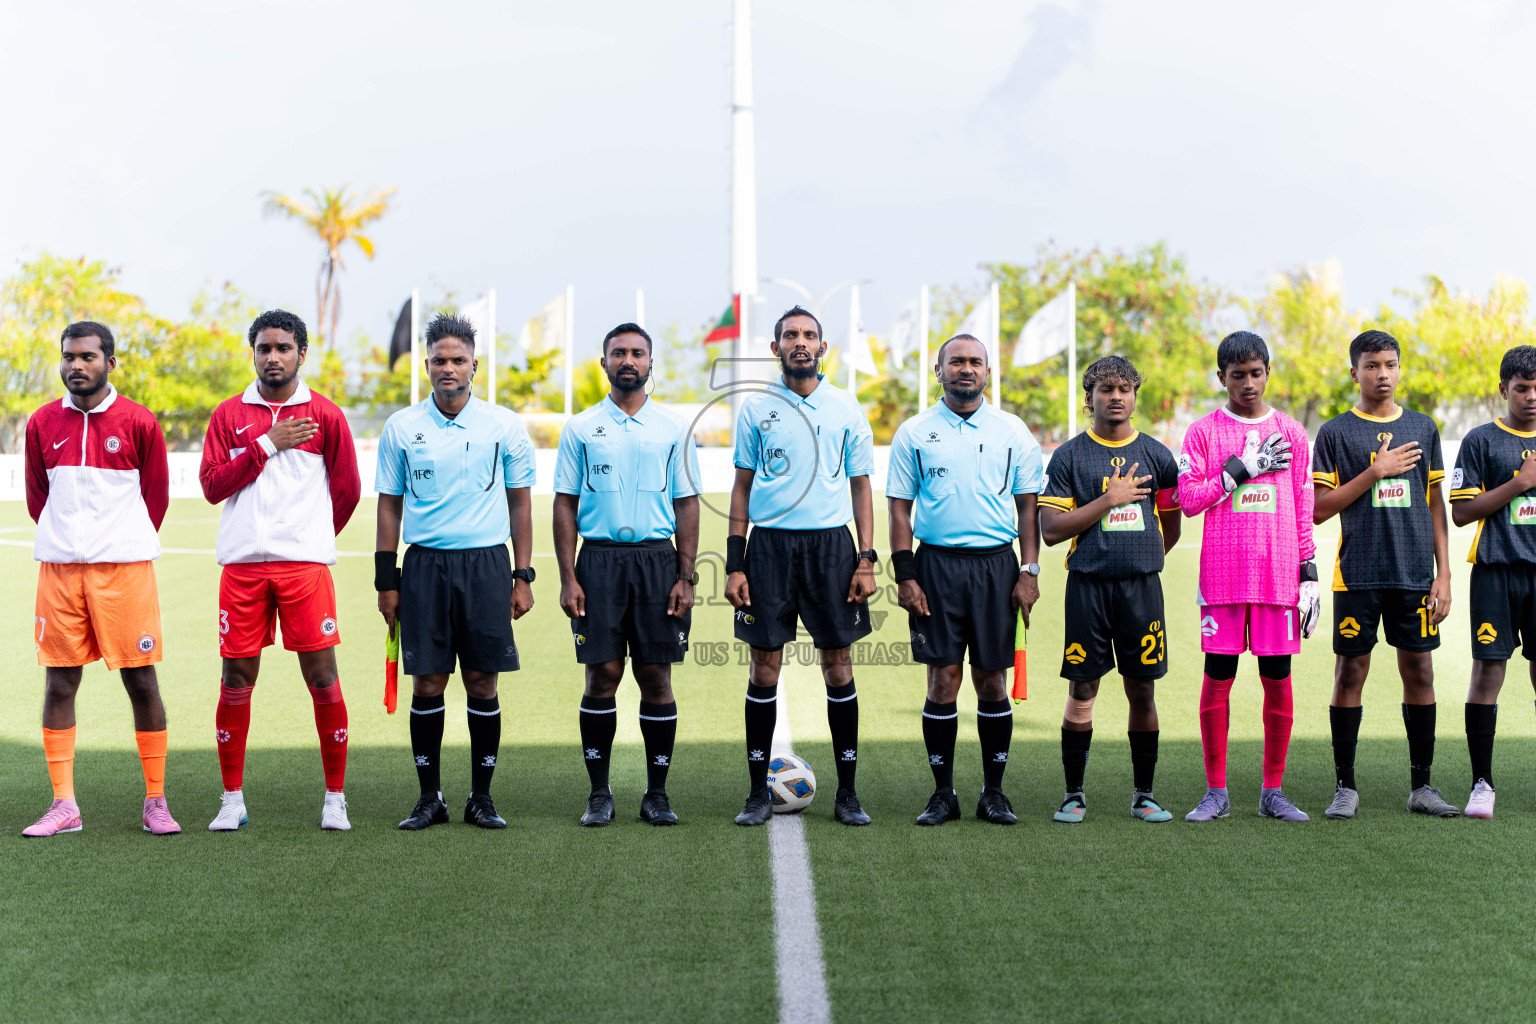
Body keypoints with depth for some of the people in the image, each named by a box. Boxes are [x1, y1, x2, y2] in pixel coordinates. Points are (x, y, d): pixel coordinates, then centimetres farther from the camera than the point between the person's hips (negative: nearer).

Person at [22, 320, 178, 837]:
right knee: (59, 683, 2)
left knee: (141, 681, 0)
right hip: (59, 567, 3)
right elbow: (36, 498, 16)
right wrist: (69, 542, 13)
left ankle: (156, 802, 8)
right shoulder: (42, 423, 8)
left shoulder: (138, 422, 0)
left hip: (125, 567, -2)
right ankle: (64, 805, 8)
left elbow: (156, 497, 8)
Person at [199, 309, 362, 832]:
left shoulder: (325, 416, 5)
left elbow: (347, 490, 10)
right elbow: (212, 484, -1)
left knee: (322, 679, -3)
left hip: (306, 564, -1)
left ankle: (335, 797, 8)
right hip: (242, 565, 2)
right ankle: (232, 799, 13)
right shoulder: (229, 415, 10)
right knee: (236, 680, 3)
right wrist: (267, 444, -7)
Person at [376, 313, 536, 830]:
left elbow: (520, 502, 8)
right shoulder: (401, 427, 5)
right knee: (427, 682, 0)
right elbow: (389, 505, 9)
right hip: (425, 566, 0)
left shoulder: (504, 425, 4)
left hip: (487, 564, 0)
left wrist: (523, 577, 3)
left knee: (482, 682, 1)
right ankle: (430, 797, 11)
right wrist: (385, 581, 4)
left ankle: (481, 797, 11)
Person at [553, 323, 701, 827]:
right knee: (602, 676, -2)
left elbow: (687, 505, 6)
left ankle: (657, 793, 10)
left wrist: (686, 578, -2)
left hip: (657, 559, 0)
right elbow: (565, 504, 5)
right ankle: (599, 793, 9)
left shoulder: (674, 428, 7)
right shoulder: (580, 428, 6)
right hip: (599, 561, 0)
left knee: (656, 678, 1)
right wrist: (568, 578, -3)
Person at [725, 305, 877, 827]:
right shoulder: (756, 407, 6)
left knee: (838, 665, 1)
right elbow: (742, 486, 8)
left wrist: (866, 559, -1)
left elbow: (861, 485, 8)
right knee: (765, 667, 1)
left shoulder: (846, 408, 6)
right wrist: (734, 563, 0)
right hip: (770, 544, 0)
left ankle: (847, 793, 9)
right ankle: (759, 793, 10)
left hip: (831, 543, 0)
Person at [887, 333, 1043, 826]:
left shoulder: (1013, 431, 8)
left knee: (992, 681, 2)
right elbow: (900, 508, 6)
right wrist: (905, 577, -3)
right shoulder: (914, 433, 6)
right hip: (937, 563, -1)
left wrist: (1029, 572, 0)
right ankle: (943, 793, 7)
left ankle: (993, 791, 12)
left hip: (996, 565, 1)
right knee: (943, 679, -2)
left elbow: (1028, 505, 9)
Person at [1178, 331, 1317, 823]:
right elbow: (1188, 500, -2)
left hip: (1279, 574, 2)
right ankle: (1216, 792, 8)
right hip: (1222, 574, -1)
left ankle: (1273, 791, 11)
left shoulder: (1290, 432, 11)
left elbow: (1303, 509, 12)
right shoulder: (1203, 431, 6)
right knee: (1217, 679, -1)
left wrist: (1309, 573, 7)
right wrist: (1240, 470, -8)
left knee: (1278, 679, 2)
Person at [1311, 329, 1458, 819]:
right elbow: (1320, 509, -3)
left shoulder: (1423, 428, 11)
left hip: (1415, 574, 3)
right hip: (1358, 573, -2)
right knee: (1350, 673, 1)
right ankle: (1345, 787, 9)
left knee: (1419, 672, 4)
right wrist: (1376, 472, -11)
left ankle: (1422, 785, 14)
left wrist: (1443, 574, 6)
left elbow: (1436, 506, 13)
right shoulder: (1336, 433, 2)